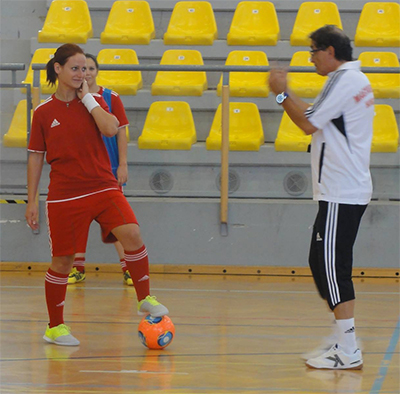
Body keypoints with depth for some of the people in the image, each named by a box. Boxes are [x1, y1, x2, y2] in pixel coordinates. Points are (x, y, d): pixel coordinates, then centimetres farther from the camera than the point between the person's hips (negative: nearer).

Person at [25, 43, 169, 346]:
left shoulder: (95, 101, 5)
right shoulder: (44, 113, 2)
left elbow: (111, 129, -15)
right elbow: (36, 158, 6)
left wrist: (87, 98, -9)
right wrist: (32, 201, 3)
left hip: (103, 188, 1)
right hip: (64, 195, -1)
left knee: (131, 233, -22)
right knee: (62, 261, 2)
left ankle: (145, 299, -7)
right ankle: (55, 327, 17)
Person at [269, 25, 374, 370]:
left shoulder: (343, 81, -13)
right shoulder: (358, 80, 19)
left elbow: (309, 123, -14)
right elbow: (318, 118, 22)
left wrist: (283, 93, -4)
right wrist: (287, 95, 17)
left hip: (341, 194, -11)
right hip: (351, 189, 11)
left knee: (332, 266, -10)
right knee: (321, 263, 14)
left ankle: (348, 353, -12)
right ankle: (344, 342, 17)